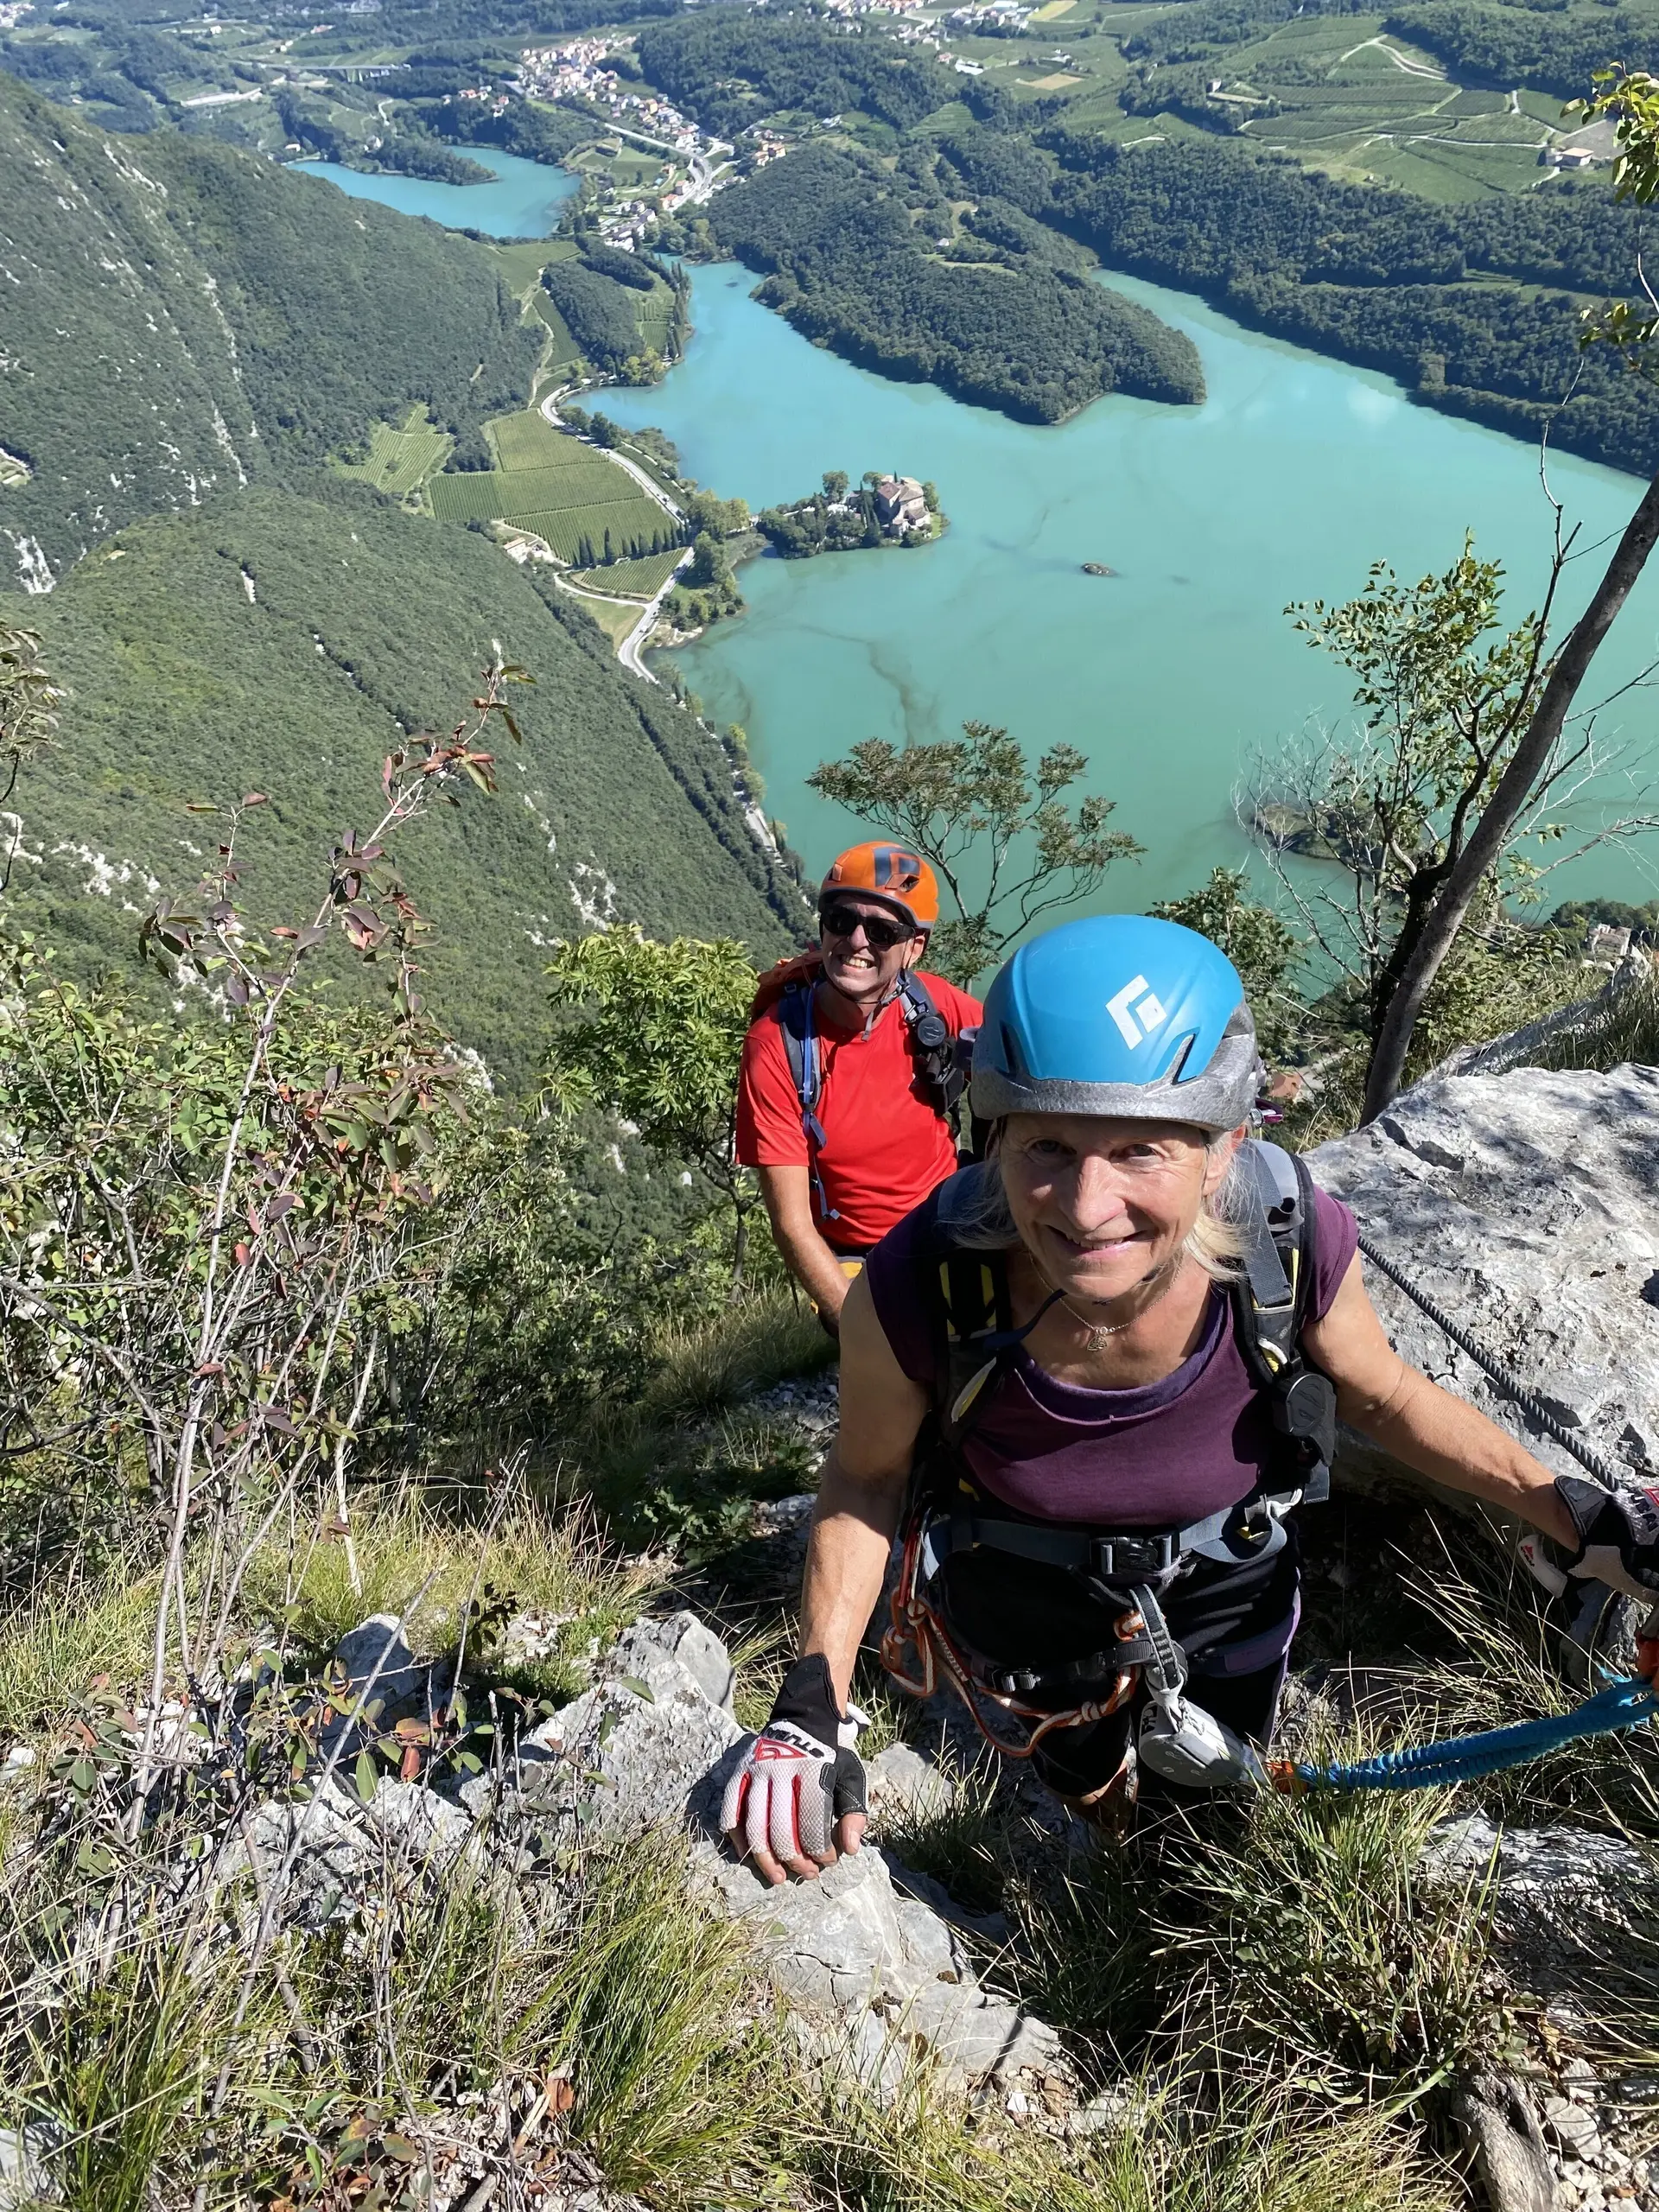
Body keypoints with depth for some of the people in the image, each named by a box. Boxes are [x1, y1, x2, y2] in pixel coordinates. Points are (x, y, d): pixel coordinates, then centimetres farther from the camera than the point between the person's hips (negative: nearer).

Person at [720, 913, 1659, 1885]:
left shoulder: (1296, 1245, -33)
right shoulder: (915, 1294, -38)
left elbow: (1384, 1394, -9)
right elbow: (866, 1477, -16)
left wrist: (1577, 1514, -15)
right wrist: (815, 1704, -22)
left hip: (1225, 1607, 1)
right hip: (1023, 1617, -1)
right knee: (1090, 1796, 33)